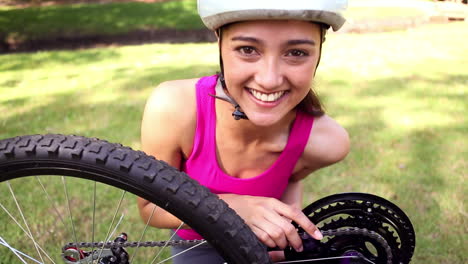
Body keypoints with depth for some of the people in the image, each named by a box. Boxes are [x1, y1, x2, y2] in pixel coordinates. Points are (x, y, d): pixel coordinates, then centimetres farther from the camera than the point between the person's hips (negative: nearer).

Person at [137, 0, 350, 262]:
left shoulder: (327, 141, -30)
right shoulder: (172, 108, -36)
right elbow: (150, 206, -20)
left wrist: (288, 228, -19)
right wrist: (230, 206, -35)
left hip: (260, 241, 1)